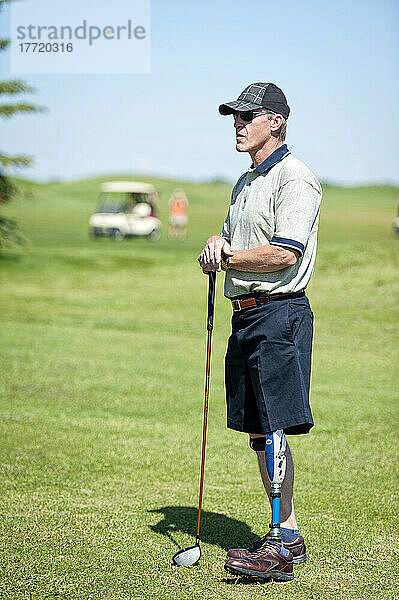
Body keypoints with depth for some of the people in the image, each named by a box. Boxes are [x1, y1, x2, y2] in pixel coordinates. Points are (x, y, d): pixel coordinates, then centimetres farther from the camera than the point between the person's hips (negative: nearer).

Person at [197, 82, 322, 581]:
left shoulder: (295, 179, -10)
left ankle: (281, 545, -10)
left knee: (273, 427, -12)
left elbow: (285, 253, -20)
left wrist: (227, 258, -10)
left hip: (279, 313, -9)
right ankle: (289, 535, 19)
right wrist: (217, 242, 0)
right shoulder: (244, 184, 20)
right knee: (255, 430, 10)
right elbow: (231, 239, 23)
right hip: (245, 315, 10)